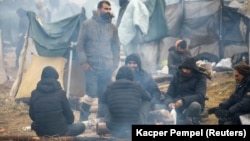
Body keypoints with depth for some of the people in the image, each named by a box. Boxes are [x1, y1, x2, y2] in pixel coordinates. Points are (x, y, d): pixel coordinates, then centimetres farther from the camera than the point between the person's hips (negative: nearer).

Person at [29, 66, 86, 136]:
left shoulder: (34, 94, -4)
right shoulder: (60, 93, -12)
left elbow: (31, 115, 6)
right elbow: (68, 113, -2)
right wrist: (70, 121, 21)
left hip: (40, 133, 5)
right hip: (59, 132, -5)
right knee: (81, 126, 19)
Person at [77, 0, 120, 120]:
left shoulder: (112, 27, 8)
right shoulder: (87, 24, -1)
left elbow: (116, 47, 12)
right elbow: (80, 44, -2)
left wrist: (115, 64, 4)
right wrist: (83, 62, -10)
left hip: (107, 68, 3)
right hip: (91, 67, -3)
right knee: (91, 94, -10)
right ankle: (83, 119, 4)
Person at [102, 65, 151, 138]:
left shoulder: (110, 87, -2)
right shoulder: (137, 86, -3)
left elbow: (104, 101, 21)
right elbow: (148, 98, 19)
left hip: (115, 131, 1)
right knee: (147, 100, 20)